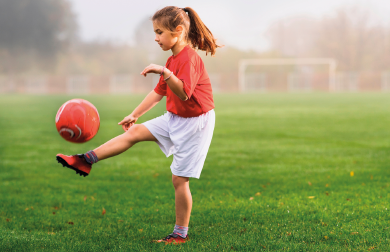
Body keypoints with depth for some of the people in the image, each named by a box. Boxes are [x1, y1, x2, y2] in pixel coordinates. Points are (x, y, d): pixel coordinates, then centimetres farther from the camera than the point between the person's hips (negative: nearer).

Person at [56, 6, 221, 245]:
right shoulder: (173, 60, 10)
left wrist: (164, 72, -46)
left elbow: (184, 93, -36)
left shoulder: (189, 59, -21)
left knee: (179, 179, -3)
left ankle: (181, 233, 8)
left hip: (194, 123, -9)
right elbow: (159, 92, 19)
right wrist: (134, 115, 20)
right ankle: (86, 161, 4)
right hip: (175, 118, 9)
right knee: (134, 132, 3)